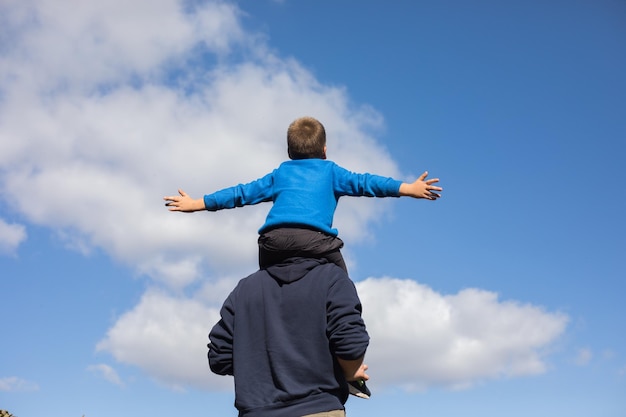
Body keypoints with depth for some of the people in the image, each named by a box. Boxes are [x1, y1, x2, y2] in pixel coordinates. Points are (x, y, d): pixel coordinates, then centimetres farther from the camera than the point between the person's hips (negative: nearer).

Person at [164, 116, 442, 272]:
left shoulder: (279, 173, 31)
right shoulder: (330, 171, 24)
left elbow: (242, 193, 32)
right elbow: (363, 183, 14)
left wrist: (196, 204, 41)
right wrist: (408, 189, 12)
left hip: (273, 239, 3)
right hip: (313, 238, -3)